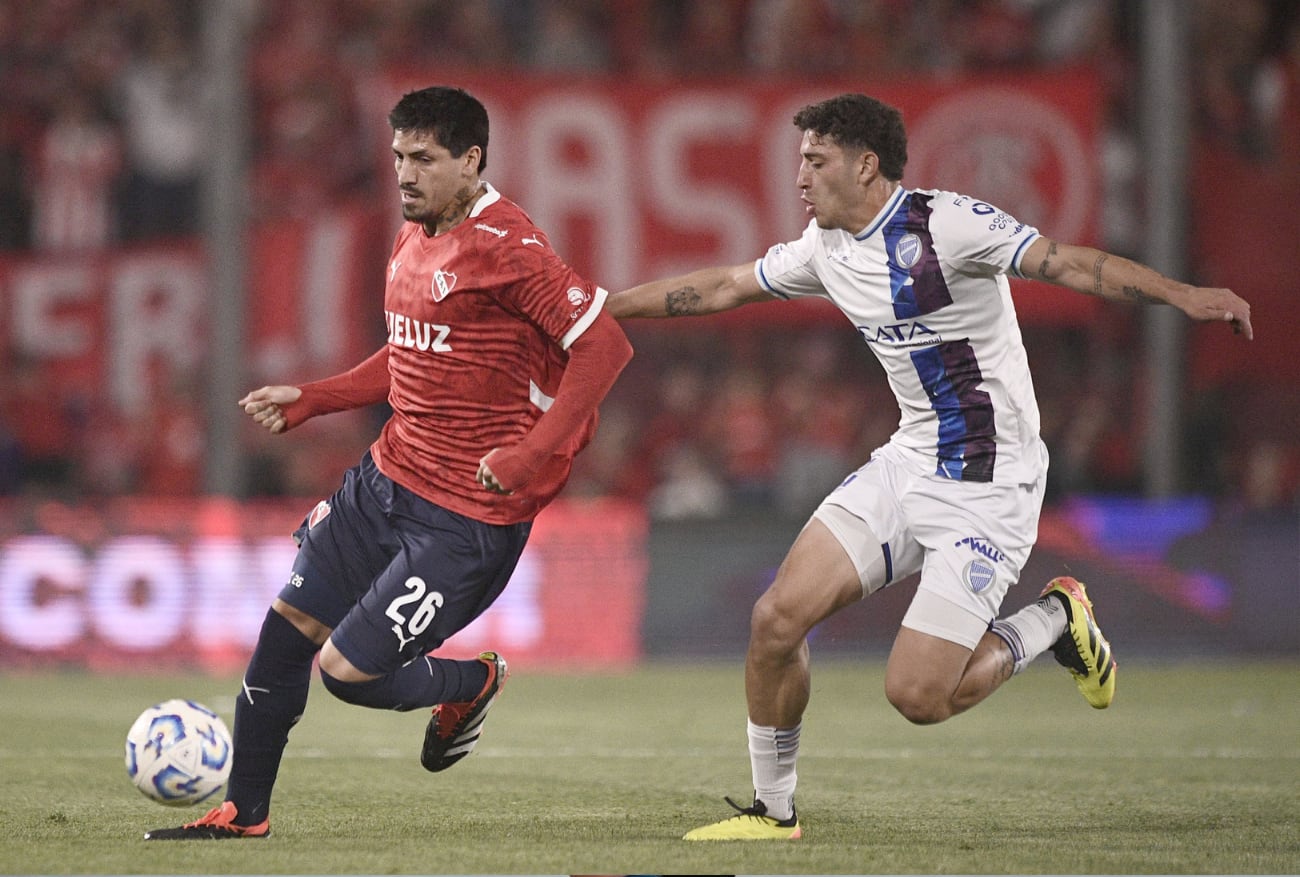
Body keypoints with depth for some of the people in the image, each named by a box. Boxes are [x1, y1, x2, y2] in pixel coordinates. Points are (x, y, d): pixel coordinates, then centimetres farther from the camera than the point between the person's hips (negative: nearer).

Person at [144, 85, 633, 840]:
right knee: (286, 630, 9)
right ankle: (244, 813, 23)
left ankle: (471, 685, 21)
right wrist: (308, 402, 16)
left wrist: (532, 453, -27)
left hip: (467, 517, -9)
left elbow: (605, 346, -22)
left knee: (348, 671, -9)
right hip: (387, 479, 9)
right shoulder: (414, 239, 10)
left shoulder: (505, 247, -18)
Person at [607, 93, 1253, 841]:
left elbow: (1070, 264, -24)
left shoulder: (947, 223, -16)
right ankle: (774, 809, 14)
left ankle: (1056, 623, 12)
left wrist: (1184, 295, -37)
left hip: (989, 485, -7)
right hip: (908, 464, 8)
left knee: (917, 695, -14)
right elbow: (722, 289, 21)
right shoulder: (827, 247, 8)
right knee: (777, 619, -4)